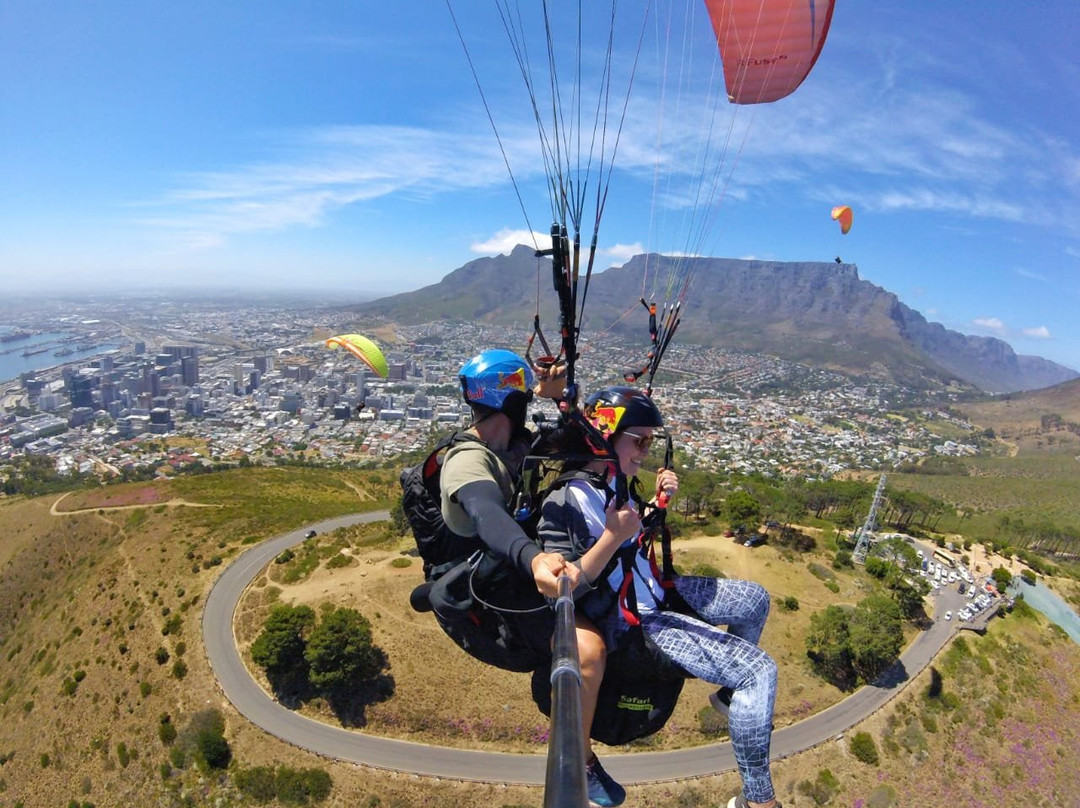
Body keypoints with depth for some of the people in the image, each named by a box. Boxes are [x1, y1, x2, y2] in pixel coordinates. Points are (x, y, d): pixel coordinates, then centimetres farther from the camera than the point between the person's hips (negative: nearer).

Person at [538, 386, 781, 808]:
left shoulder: (613, 481, 3)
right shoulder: (565, 501, -24)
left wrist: (658, 498, 2)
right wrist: (612, 537, -33)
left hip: (653, 592, 9)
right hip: (629, 622, -9)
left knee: (756, 600, 19)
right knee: (760, 670, -16)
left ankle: (731, 694, 38)